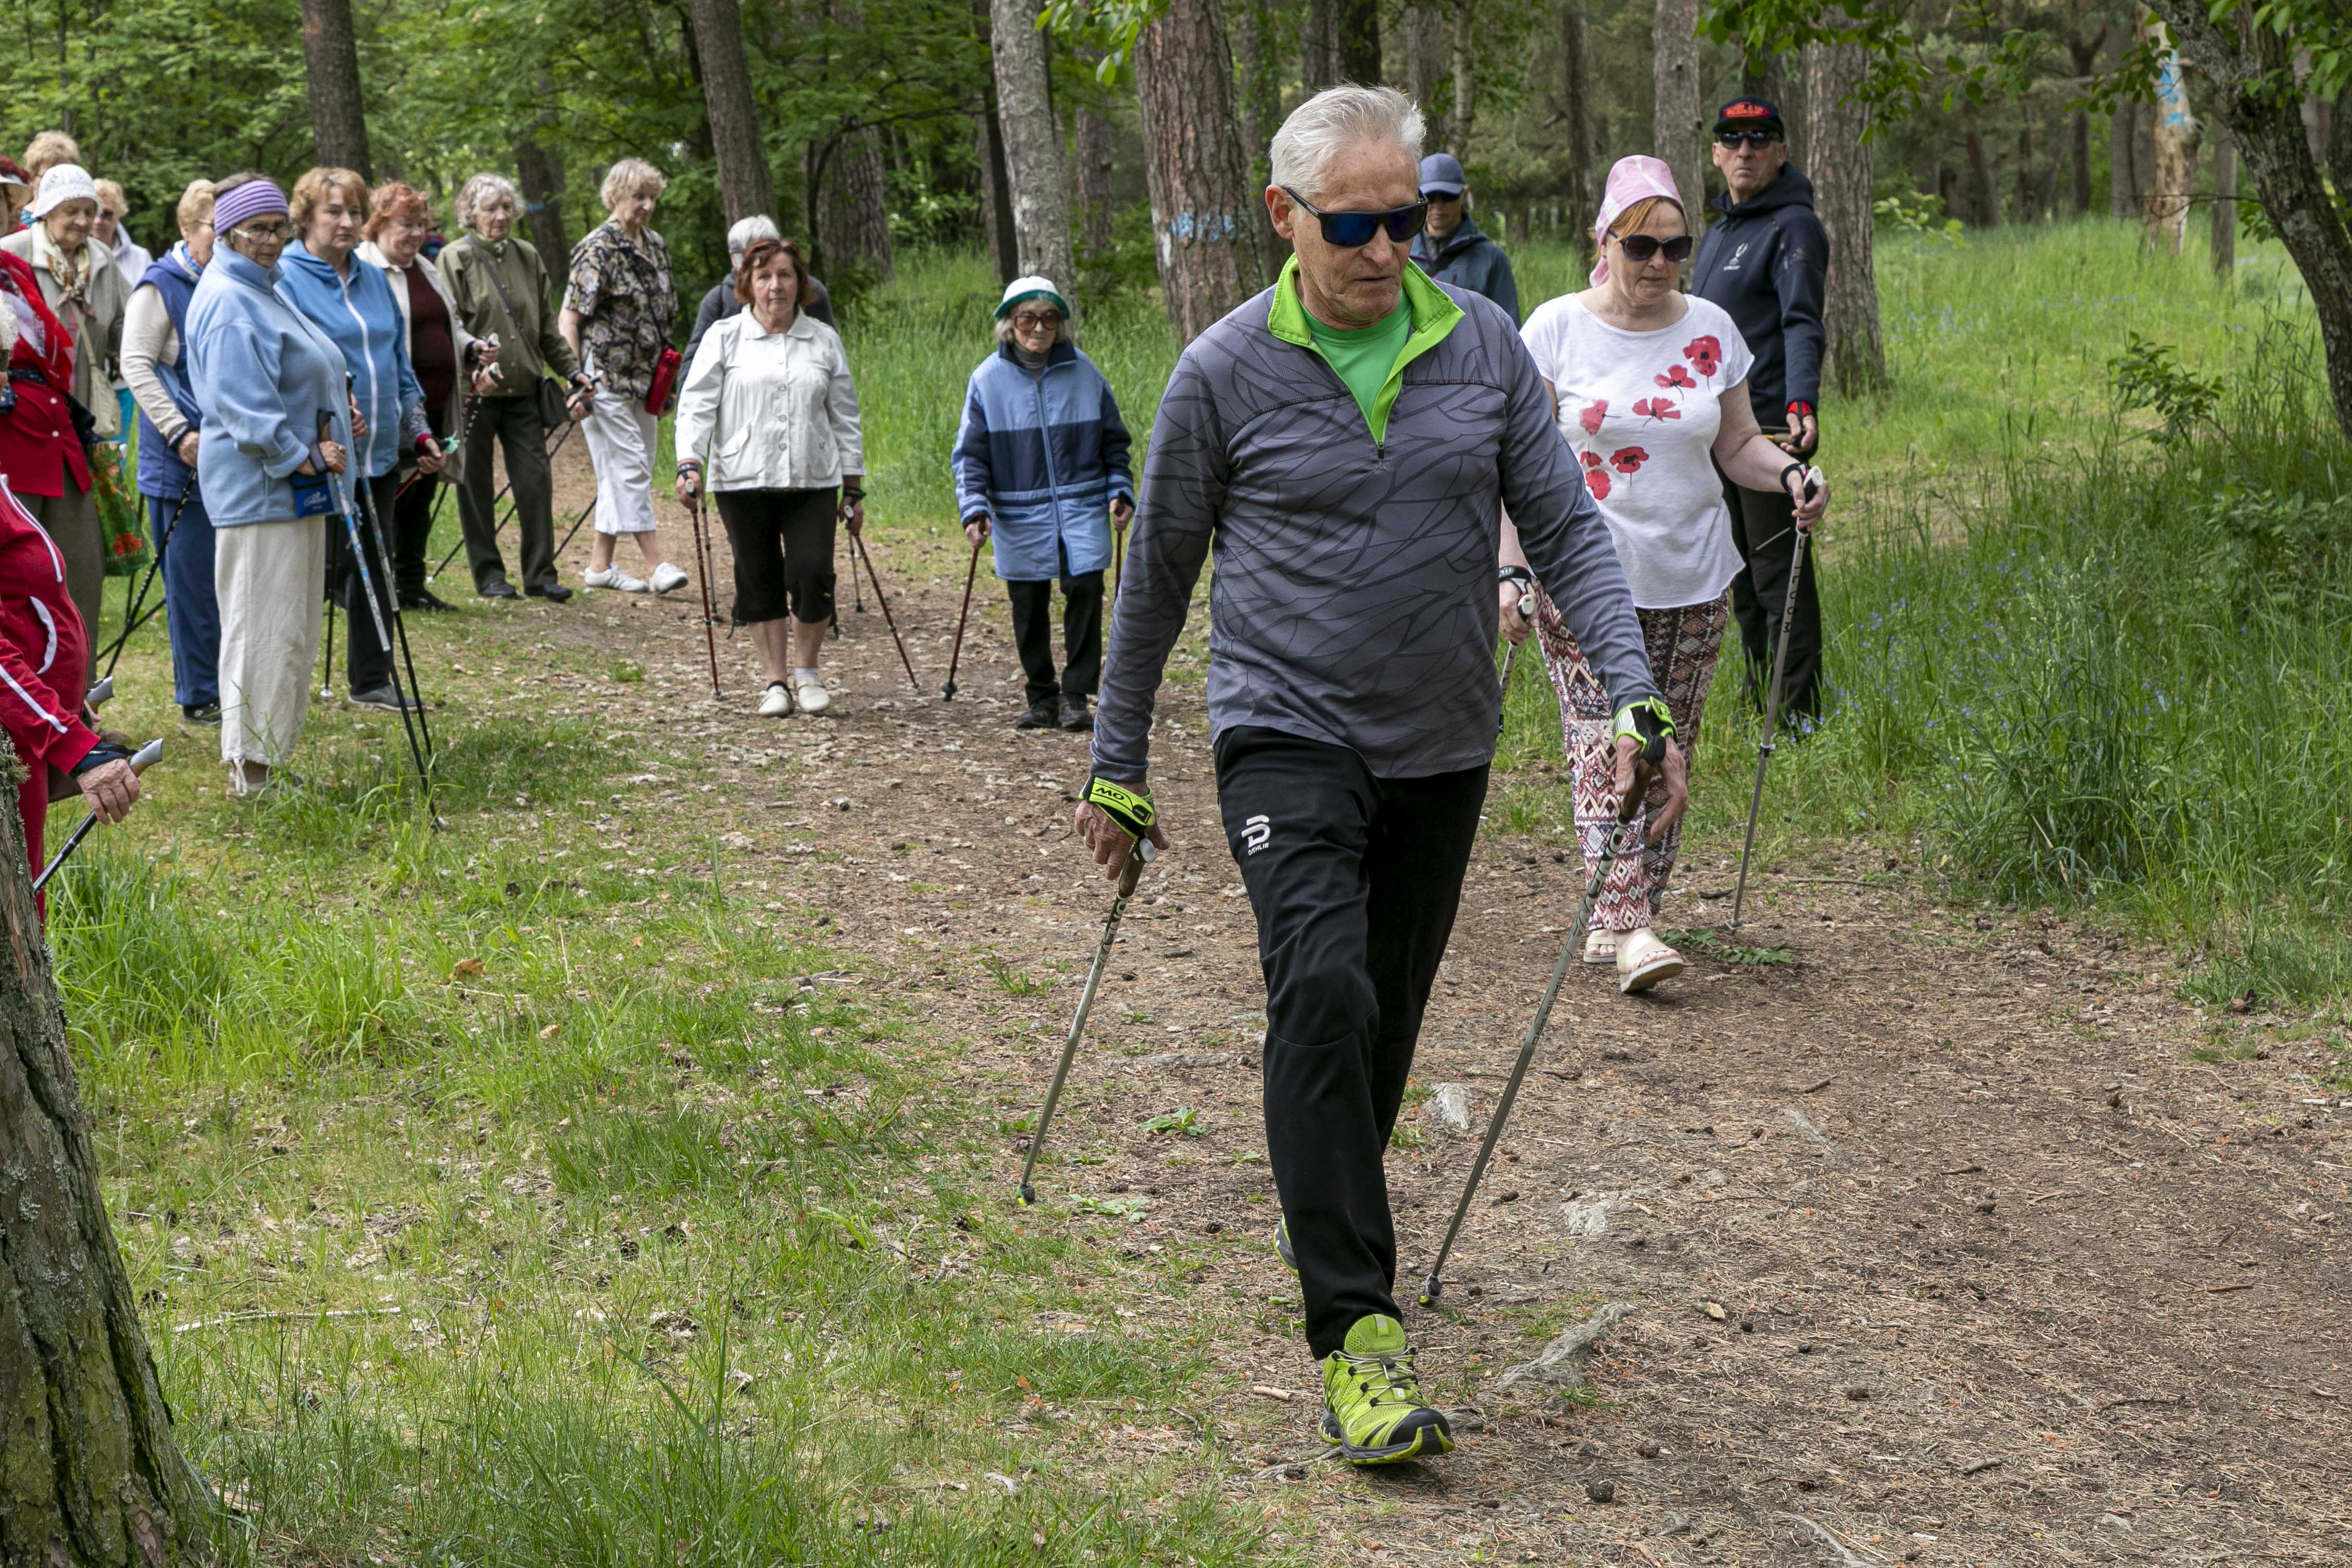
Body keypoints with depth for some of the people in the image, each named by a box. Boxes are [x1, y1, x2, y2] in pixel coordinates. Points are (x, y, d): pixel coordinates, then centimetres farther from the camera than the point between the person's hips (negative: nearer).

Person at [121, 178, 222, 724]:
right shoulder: (162, 284, -6)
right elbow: (137, 365, -12)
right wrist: (179, 432, -20)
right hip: (184, 456, -6)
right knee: (193, 576, -2)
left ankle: (231, 684, 19)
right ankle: (199, 695, 4)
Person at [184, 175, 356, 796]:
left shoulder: (267, 291, 18)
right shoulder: (227, 302, -14)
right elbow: (242, 404, -21)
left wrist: (329, 430, 11)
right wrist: (301, 458, -20)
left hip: (297, 484, 11)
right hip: (258, 488, -11)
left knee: (294, 630, 13)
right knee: (262, 626, -8)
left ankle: (266, 764, 20)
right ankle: (250, 773, -4)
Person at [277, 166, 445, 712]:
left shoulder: (374, 280, 14)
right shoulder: (286, 280, -7)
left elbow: (399, 363, 21)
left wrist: (418, 430, 17)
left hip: (378, 453, 7)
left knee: (373, 566, 13)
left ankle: (373, 680, 23)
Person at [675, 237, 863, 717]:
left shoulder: (824, 341, 11)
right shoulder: (724, 338, 4)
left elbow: (845, 418, 14)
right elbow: (696, 404, 0)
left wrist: (854, 487, 12)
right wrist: (690, 464, -14)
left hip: (812, 480, 1)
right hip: (743, 480, -1)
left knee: (812, 574, -9)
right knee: (759, 581, 4)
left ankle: (806, 671, 11)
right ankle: (776, 680, 16)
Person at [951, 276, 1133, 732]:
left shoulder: (1083, 372, 2)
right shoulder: (988, 379, -2)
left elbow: (1114, 440, 12)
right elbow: (970, 454, 0)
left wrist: (1120, 491, 2)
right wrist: (974, 509, -10)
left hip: (1082, 510, 0)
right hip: (1019, 518, 0)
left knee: (1084, 591, -10)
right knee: (1029, 606, 6)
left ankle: (1076, 695, 0)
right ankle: (1042, 698, 19)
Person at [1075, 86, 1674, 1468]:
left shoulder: (1485, 346, 1)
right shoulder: (1225, 374, -6)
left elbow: (1567, 528, 2)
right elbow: (1159, 577, 4)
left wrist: (1635, 695, -12)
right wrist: (1119, 768, 8)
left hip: (1442, 747, 4)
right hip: (1289, 735, -4)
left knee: (1388, 1017, 13)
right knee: (1321, 991, -21)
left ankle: (1334, 1231, 36)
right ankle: (1359, 1334, -22)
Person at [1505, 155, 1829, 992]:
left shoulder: (1711, 330, 7)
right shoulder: (1557, 329, -3)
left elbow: (1736, 443, 14)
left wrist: (1789, 474, -7)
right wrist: (1512, 570, -13)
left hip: (1692, 578, 4)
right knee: (1604, 745, -13)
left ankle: (1612, 918, 15)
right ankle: (1630, 927, -18)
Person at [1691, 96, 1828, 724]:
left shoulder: (1793, 227, -8)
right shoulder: (1717, 231, 18)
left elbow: (1802, 325, -20)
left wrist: (1802, 402, -35)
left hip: (1769, 426, -9)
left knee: (1777, 568, -7)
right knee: (1740, 568, 12)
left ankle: (1800, 711, -3)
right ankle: (1758, 701, 20)